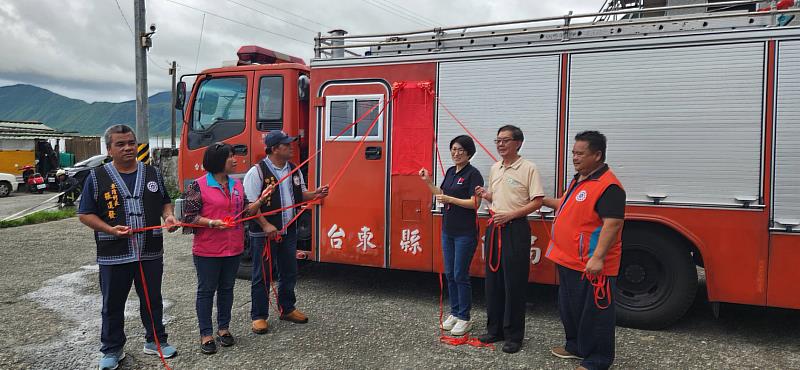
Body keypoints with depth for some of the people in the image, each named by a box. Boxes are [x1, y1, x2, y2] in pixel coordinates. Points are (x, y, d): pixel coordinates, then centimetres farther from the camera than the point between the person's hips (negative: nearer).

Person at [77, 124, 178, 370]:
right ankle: (112, 350, 26)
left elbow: (164, 202, 15)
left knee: (153, 300, 14)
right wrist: (110, 229, -17)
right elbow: (85, 214, -2)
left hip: (151, 253, 2)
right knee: (113, 305, 10)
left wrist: (168, 216, -7)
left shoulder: (152, 173, 6)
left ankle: (155, 340, 31)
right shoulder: (97, 177, -3)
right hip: (114, 255, -2)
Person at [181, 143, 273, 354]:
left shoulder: (237, 185, 9)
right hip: (207, 250, -5)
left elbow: (245, 212, 12)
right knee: (206, 290, 5)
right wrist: (212, 223, -23)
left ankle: (223, 328, 28)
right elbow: (189, 216, -10)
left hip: (233, 249, 6)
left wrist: (260, 200, -2)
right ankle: (206, 334, 16)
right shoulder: (198, 186, -9)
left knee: (227, 289, 15)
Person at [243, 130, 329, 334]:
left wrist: (315, 194, -2)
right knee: (261, 275, 3)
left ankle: (287, 309, 32)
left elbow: (300, 194, 18)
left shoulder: (294, 170, 8)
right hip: (263, 233, -7)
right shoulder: (257, 172, -14)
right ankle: (259, 316, 15)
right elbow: (249, 204, -16)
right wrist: (266, 225, -23)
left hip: (288, 231, 7)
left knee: (289, 272, 16)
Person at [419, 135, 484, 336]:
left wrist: (450, 199, -21)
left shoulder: (473, 174, -11)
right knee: (449, 274, 12)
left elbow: (475, 202, -18)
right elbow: (441, 194, 20)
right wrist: (428, 182, 8)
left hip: (465, 232, -8)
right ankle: (454, 313, 25)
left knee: (460, 275, -2)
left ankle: (464, 318, 10)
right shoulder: (450, 172, 12)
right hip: (448, 230, 8)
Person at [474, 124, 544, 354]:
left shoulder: (528, 168, -8)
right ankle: (495, 329, 23)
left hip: (516, 229, -7)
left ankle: (514, 335, 10)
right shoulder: (495, 168, 13)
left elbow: (537, 202, -12)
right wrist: (485, 195, 2)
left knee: (514, 283, -2)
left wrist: (510, 215, -18)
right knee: (493, 281, 11)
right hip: (494, 228, 7)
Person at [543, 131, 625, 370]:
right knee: (569, 307, 21)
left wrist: (598, 258, -29)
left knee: (594, 312, 3)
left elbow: (612, 224, -25)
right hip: (569, 261, 10)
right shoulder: (578, 180, 13)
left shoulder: (608, 186, -19)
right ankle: (576, 346, 38)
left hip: (591, 265, -10)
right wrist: (544, 201, 24)